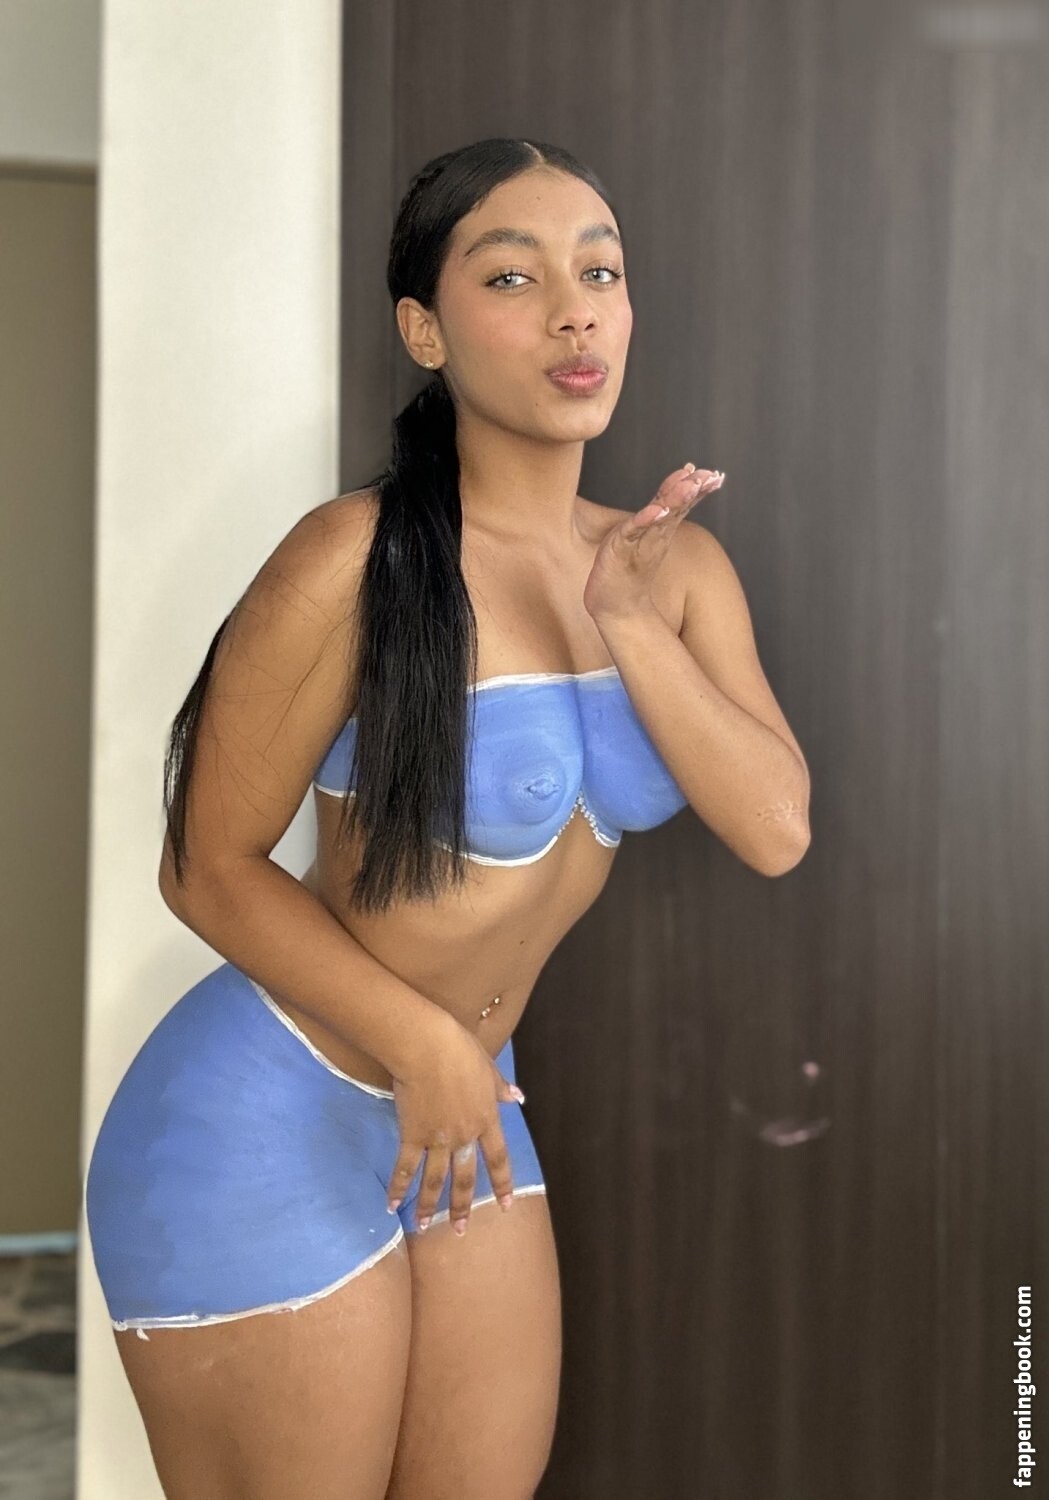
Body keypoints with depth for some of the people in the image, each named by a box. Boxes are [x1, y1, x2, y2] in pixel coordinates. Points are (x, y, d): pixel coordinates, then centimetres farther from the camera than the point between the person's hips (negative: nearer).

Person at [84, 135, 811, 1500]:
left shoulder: (676, 565, 0)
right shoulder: (358, 561, -20)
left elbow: (776, 829, -10)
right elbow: (209, 867, -14)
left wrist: (629, 623, -19)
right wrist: (422, 1042, -16)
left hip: (464, 1111, 7)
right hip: (270, 1128, -6)